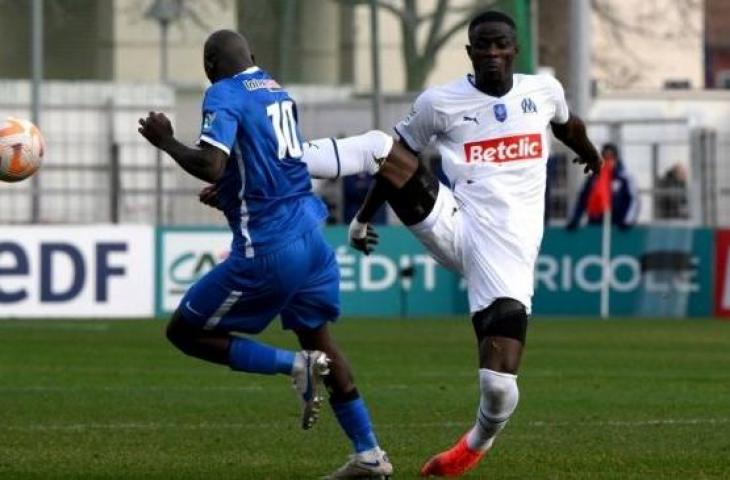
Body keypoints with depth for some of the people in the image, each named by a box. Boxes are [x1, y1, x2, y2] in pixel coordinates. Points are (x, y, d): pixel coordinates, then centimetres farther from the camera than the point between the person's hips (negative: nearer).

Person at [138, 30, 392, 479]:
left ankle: (296, 366, -8)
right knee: (318, 337, 22)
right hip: (311, 231, 8)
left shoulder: (224, 95, -10)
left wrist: (166, 142, -8)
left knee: (185, 332, 4)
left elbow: (211, 167, -23)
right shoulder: (278, 91, 16)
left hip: (267, 248, -8)